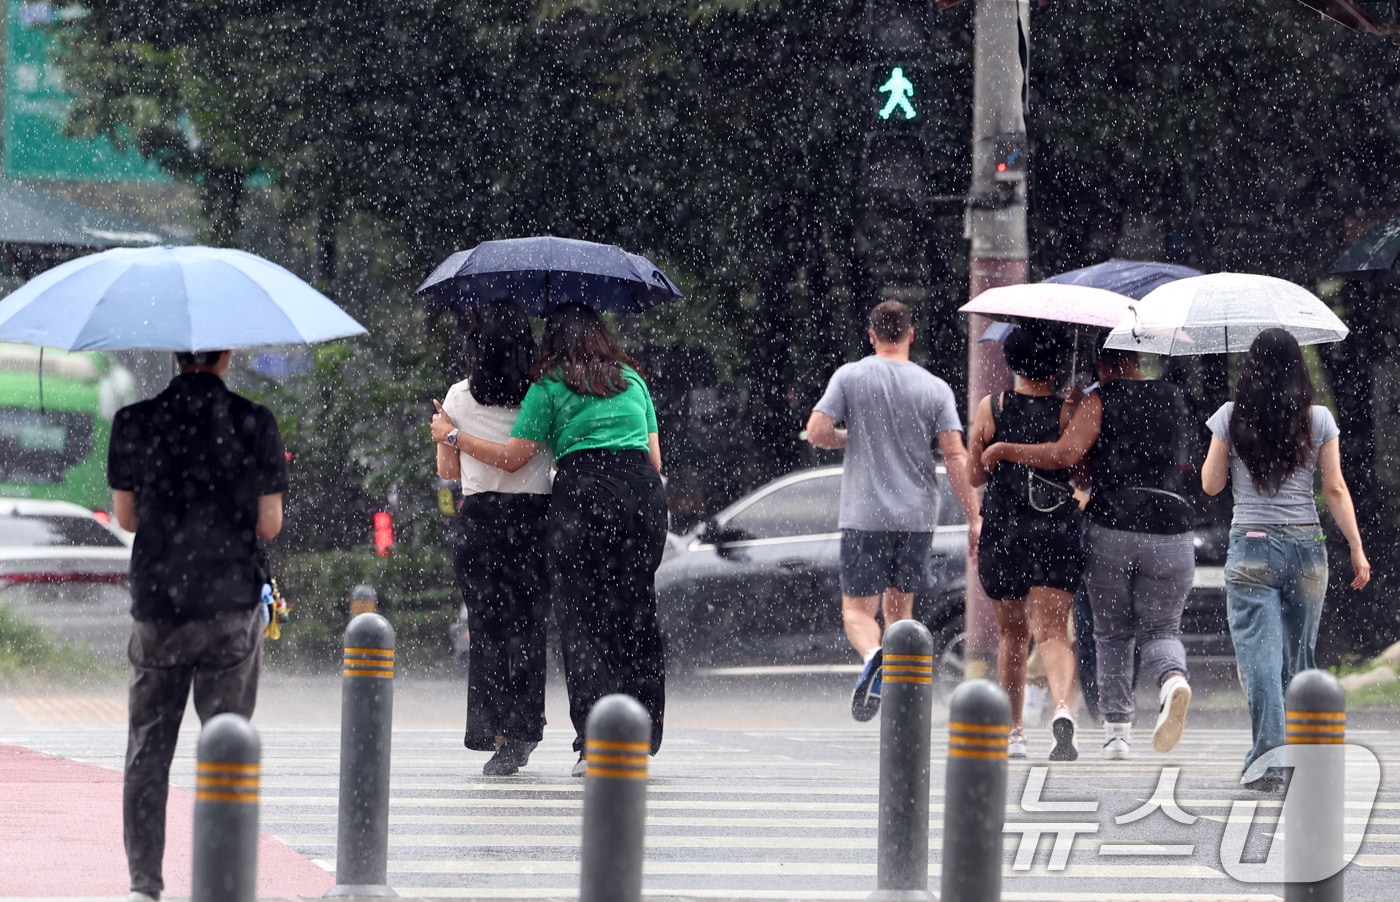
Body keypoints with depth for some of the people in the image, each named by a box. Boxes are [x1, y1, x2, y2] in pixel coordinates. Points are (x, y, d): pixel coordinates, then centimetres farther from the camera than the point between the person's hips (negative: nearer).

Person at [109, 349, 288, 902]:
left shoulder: (134, 423, -3)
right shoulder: (254, 423, -7)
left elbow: (125, 516, 5)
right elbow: (269, 524, -5)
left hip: (157, 604, 1)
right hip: (232, 603, -1)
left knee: (148, 748, 10)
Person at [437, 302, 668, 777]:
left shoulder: (550, 386, 7)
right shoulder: (632, 380, 19)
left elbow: (513, 458, 6)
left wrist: (453, 436, 18)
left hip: (583, 493, -4)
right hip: (644, 493, 4)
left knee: (582, 618, -1)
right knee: (635, 616, 9)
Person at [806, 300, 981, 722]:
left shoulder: (851, 377, -2)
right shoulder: (935, 388, 2)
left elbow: (816, 431, -8)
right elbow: (956, 457, -5)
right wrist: (974, 518, -3)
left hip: (865, 515, -2)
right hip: (918, 516, 2)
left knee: (858, 609, 1)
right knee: (899, 606, 18)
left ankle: (874, 657, -31)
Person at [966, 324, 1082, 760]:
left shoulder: (991, 408, -1)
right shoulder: (1069, 410, -3)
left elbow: (975, 474, 4)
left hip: (1002, 533, 1)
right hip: (1058, 533, -1)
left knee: (1011, 634, 17)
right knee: (1052, 631, -6)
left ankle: (1012, 730, 24)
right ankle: (1062, 708, -32)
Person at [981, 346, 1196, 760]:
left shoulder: (1101, 400, -2)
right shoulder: (1174, 399, 11)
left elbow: (1067, 453, -15)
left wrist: (1005, 450, -5)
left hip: (1110, 530, -2)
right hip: (1170, 533, 2)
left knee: (1113, 633, 11)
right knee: (1159, 629, 8)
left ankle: (1117, 729, 6)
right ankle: (1172, 680, -25)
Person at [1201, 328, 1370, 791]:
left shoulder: (1232, 418, -3)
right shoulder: (1318, 419, 0)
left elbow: (1210, 484, 5)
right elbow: (1335, 489, 1)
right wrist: (1357, 550, 7)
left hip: (1251, 547, -2)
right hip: (1307, 545, 2)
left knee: (1259, 653, -6)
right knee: (1299, 656, 14)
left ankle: (1268, 755, -19)